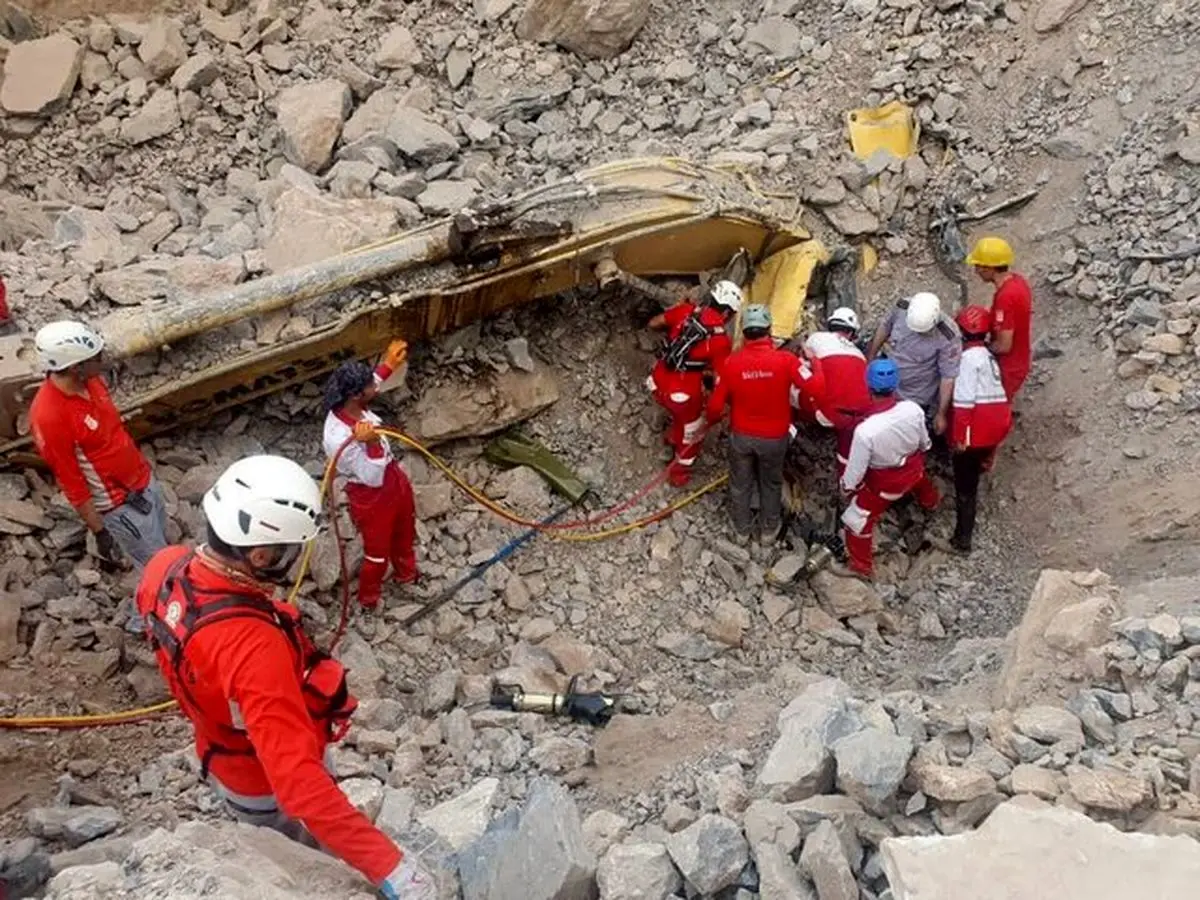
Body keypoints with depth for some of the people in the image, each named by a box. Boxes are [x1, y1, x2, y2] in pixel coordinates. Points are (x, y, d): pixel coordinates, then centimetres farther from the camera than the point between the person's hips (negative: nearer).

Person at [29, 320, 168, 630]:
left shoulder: (89, 381, -9)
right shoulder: (49, 417, -32)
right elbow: (71, 484, -22)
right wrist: (99, 530, -13)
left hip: (143, 479, 7)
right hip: (120, 504, -7)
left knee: (161, 547, 26)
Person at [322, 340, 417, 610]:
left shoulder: (355, 405, -16)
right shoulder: (339, 438, -40)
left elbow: (369, 385, 12)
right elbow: (373, 478, -34)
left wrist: (389, 365, 18)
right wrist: (372, 443, -47)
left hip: (394, 480, 8)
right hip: (371, 498, -8)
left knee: (405, 534, 32)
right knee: (377, 552, 18)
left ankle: (405, 573, 62)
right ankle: (369, 598, 47)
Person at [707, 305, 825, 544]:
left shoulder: (732, 363, -18)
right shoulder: (785, 360, -24)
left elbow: (716, 404, -9)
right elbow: (816, 389, -25)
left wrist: (711, 421, 14)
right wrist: (817, 365, -4)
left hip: (741, 435, 1)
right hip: (774, 438, -1)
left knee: (740, 484, 23)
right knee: (771, 484, 23)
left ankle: (741, 530, 41)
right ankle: (769, 530, 40)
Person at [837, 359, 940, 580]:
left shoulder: (866, 430, -40)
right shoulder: (913, 409, -26)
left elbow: (856, 469, -24)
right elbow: (924, 443, -4)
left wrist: (846, 486, -3)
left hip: (886, 482, -5)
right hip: (914, 466, 5)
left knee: (858, 518, 16)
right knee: (919, 480, 41)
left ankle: (862, 567, 33)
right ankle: (930, 501, 75)